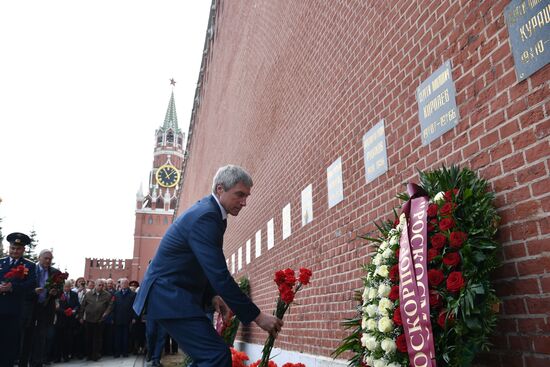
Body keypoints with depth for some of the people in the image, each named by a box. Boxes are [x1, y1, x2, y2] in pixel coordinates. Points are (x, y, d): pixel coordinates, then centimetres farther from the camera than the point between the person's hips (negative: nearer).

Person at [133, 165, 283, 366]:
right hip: (170, 294, -10)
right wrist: (258, 316, -24)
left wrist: (212, 294, 8)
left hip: (174, 292, 10)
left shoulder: (208, 210, 9)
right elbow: (220, 275, -28)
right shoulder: (204, 216, -23)